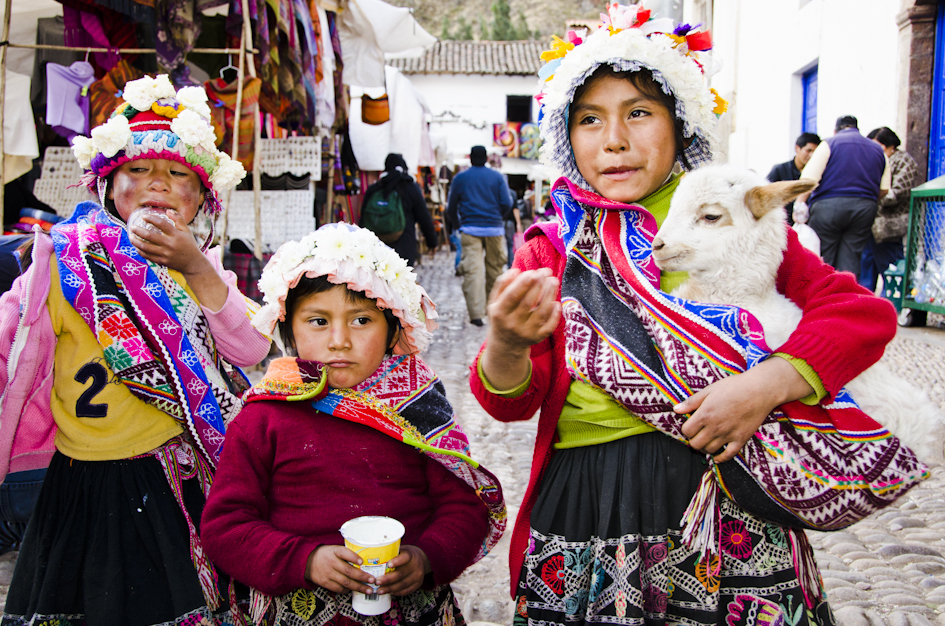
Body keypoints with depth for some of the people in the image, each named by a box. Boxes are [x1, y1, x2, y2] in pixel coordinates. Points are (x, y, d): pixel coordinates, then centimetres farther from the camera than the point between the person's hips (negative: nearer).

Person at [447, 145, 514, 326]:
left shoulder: (460, 178, 7)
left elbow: (451, 209, 9)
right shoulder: (497, 177, 6)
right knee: (494, 271, 13)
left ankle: (476, 314, -18)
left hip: (470, 229, -1)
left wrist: (457, 225, 25)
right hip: (494, 229, 1)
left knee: (473, 271, -8)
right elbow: (507, 204, -1)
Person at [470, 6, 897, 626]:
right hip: (587, 510, 1)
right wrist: (506, 346, -30)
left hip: (729, 505, 0)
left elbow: (865, 312, -4)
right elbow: (508, 400, -6)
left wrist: (766, 385, -20)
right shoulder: (551, 251, 3)